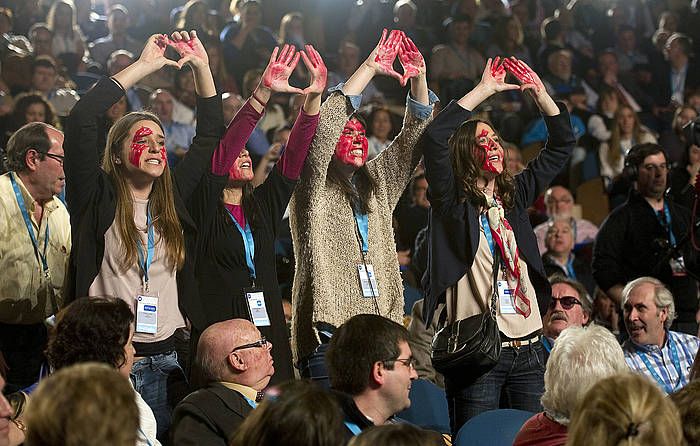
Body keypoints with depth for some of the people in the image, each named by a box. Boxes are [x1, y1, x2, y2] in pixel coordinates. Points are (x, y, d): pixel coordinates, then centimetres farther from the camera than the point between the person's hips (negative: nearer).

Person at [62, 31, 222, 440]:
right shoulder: (98, 198, -1)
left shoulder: (174, 198, 11)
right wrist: (144, 66, -8)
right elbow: (81, 121, -12)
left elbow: (210, 134, 16)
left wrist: (202, 67, 8)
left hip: (168, 359, 4)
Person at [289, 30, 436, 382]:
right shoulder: (314, 187, 3)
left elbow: (412, 137, 17)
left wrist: (419, 78, 2)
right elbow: (322, 128, -12)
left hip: (380, 326, 6)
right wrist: (369, 69, -12)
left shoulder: (377, 182, 20)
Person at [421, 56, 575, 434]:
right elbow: (434, 138, -15)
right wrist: (483, 91, -10)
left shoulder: (514, 196, 16)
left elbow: (561, 146, 21)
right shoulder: (452, 202, 0)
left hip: (528, 348, 5)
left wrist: (539, 93, 8)